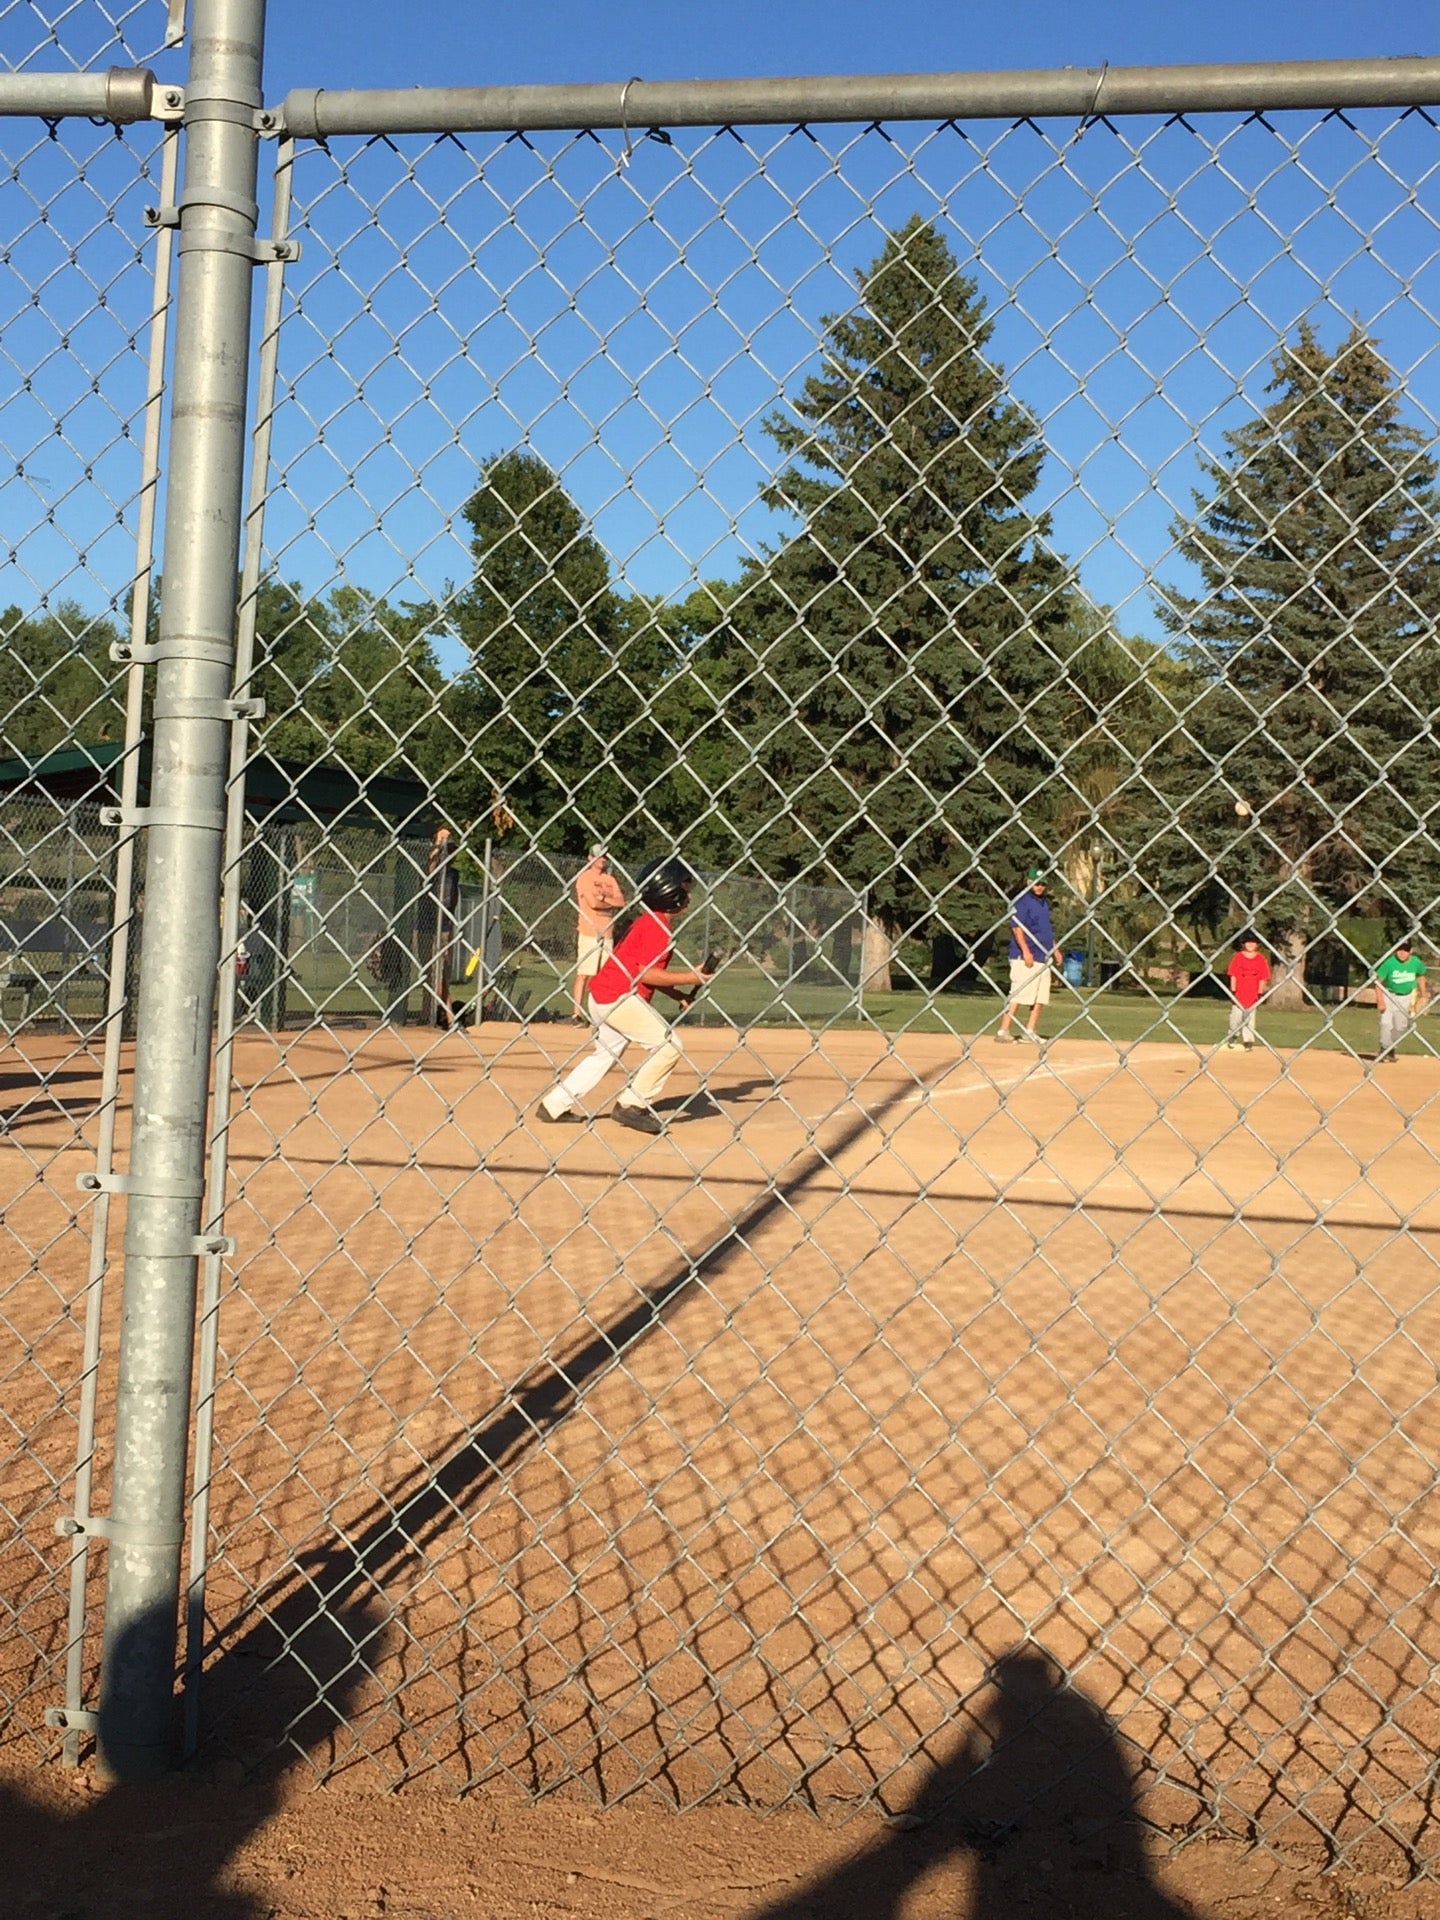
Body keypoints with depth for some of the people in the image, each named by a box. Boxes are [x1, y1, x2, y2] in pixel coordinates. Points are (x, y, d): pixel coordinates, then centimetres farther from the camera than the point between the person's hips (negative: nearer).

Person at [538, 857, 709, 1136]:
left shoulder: (647, 921, 17)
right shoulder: (658, 926, -14)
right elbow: (647, 973, -21)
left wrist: (678, 994, 11)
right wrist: (691, 978, -14)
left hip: (604, 995, 11)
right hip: (620, 997, -11)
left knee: (605, 1054, 23)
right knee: (669, 1045, -8)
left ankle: (555, 1106, 25)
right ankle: (632, 1105, -3)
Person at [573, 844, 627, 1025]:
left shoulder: (610, 879, 16)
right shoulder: (584, 877, -4)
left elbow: (621, 902, 3)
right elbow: (593, 902, -15)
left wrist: (604, 898, -10)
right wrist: (611, 903, -1)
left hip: (606, 934, 6)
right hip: (588, 933, -6)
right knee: (584, 974, -8)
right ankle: (578, 1014, -7)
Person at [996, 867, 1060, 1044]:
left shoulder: (1044, 903, 19)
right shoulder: (1022, 901, -8)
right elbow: (1016, 927, -17)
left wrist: (1055, 949, 22)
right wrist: (1025, 951, -24)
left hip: (1044, 957, 9)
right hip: (1024, 957, -9)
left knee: (1041, 997, 8)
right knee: (1018, 995, -11)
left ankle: (1030, 1032, 14)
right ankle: (1003, 1031, -9)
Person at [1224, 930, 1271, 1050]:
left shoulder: (1261, 959, 0)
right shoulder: (1237, 957, -3)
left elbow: (1263, 978, 2)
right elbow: (1233, 975, -1)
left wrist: (1260, 993, -1)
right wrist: (1233, 991, -5)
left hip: (1253, 994, 0)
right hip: (1239, 993, 0)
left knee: (1250, 1017, 3)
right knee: (1236, 1016, 5)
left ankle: (1248, 1040, 10)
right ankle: (1233, 1035, 28)